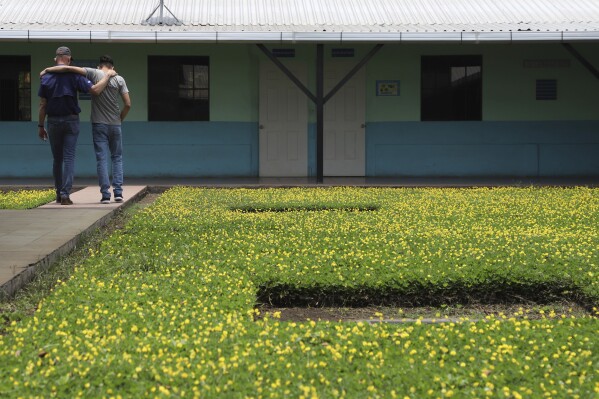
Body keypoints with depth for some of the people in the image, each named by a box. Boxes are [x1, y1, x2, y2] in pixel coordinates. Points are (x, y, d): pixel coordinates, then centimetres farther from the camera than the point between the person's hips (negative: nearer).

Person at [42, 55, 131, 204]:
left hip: (99, 124, -1)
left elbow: (69, 68, -11)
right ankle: (118, 192, 2)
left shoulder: (94, 73, -2)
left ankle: (105, 194, -5)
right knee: (117, 158, 11)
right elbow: (128, 104, -2)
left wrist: (47, 69, -2)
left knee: (102, 159, 0)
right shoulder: (119, 79, 2)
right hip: (115, 125, 1)